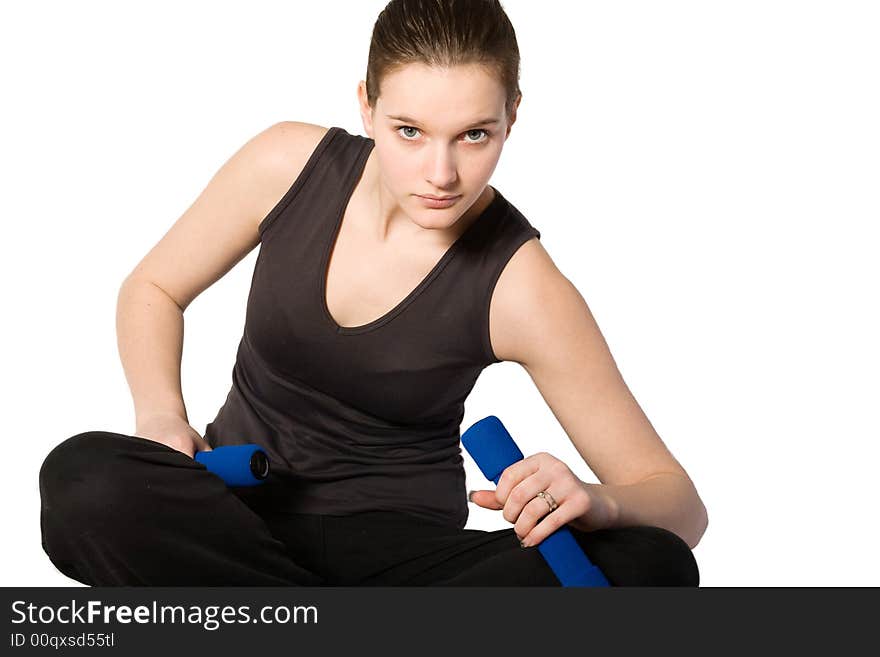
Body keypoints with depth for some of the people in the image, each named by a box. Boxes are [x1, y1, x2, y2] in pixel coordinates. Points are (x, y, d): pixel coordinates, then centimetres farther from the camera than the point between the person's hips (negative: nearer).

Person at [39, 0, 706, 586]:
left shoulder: (520, 289, -16)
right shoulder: (290, 165, -9)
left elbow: (679, 501, -11)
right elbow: (152, 290, 9)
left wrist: (594, 502, -35)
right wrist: (162, 415, -11)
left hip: (397, 545, -2)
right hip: (237, 506, 3)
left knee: (651, 570, -28)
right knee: (85, 477, -32)